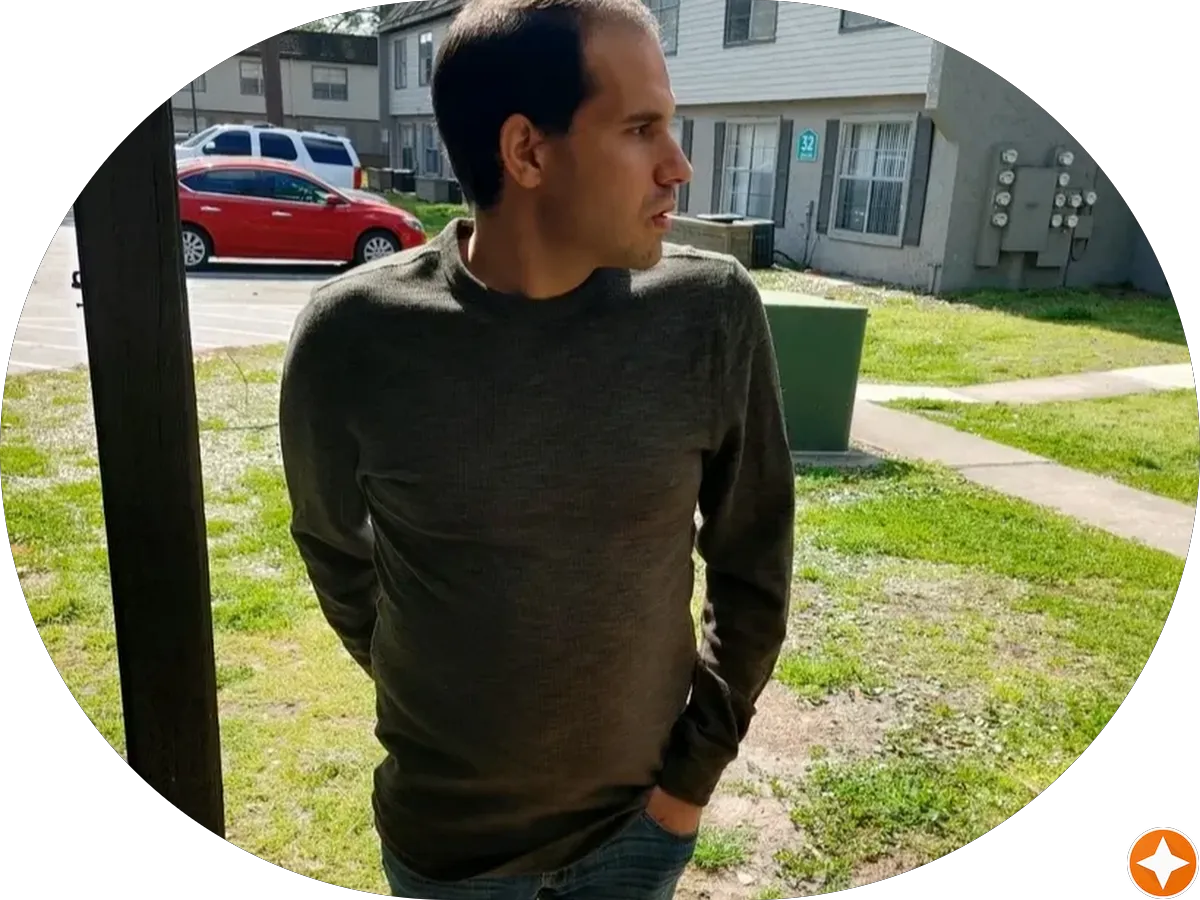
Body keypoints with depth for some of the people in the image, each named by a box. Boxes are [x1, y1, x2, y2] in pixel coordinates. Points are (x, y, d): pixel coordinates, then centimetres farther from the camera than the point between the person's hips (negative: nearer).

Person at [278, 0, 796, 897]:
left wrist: (697, 771, -4)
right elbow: (334, 549, -1)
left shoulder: (713, 314, -16)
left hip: (642, 815, 1)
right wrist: (428, 699, 5)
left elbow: (753, 563, -5)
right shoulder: (353, 337, -19)